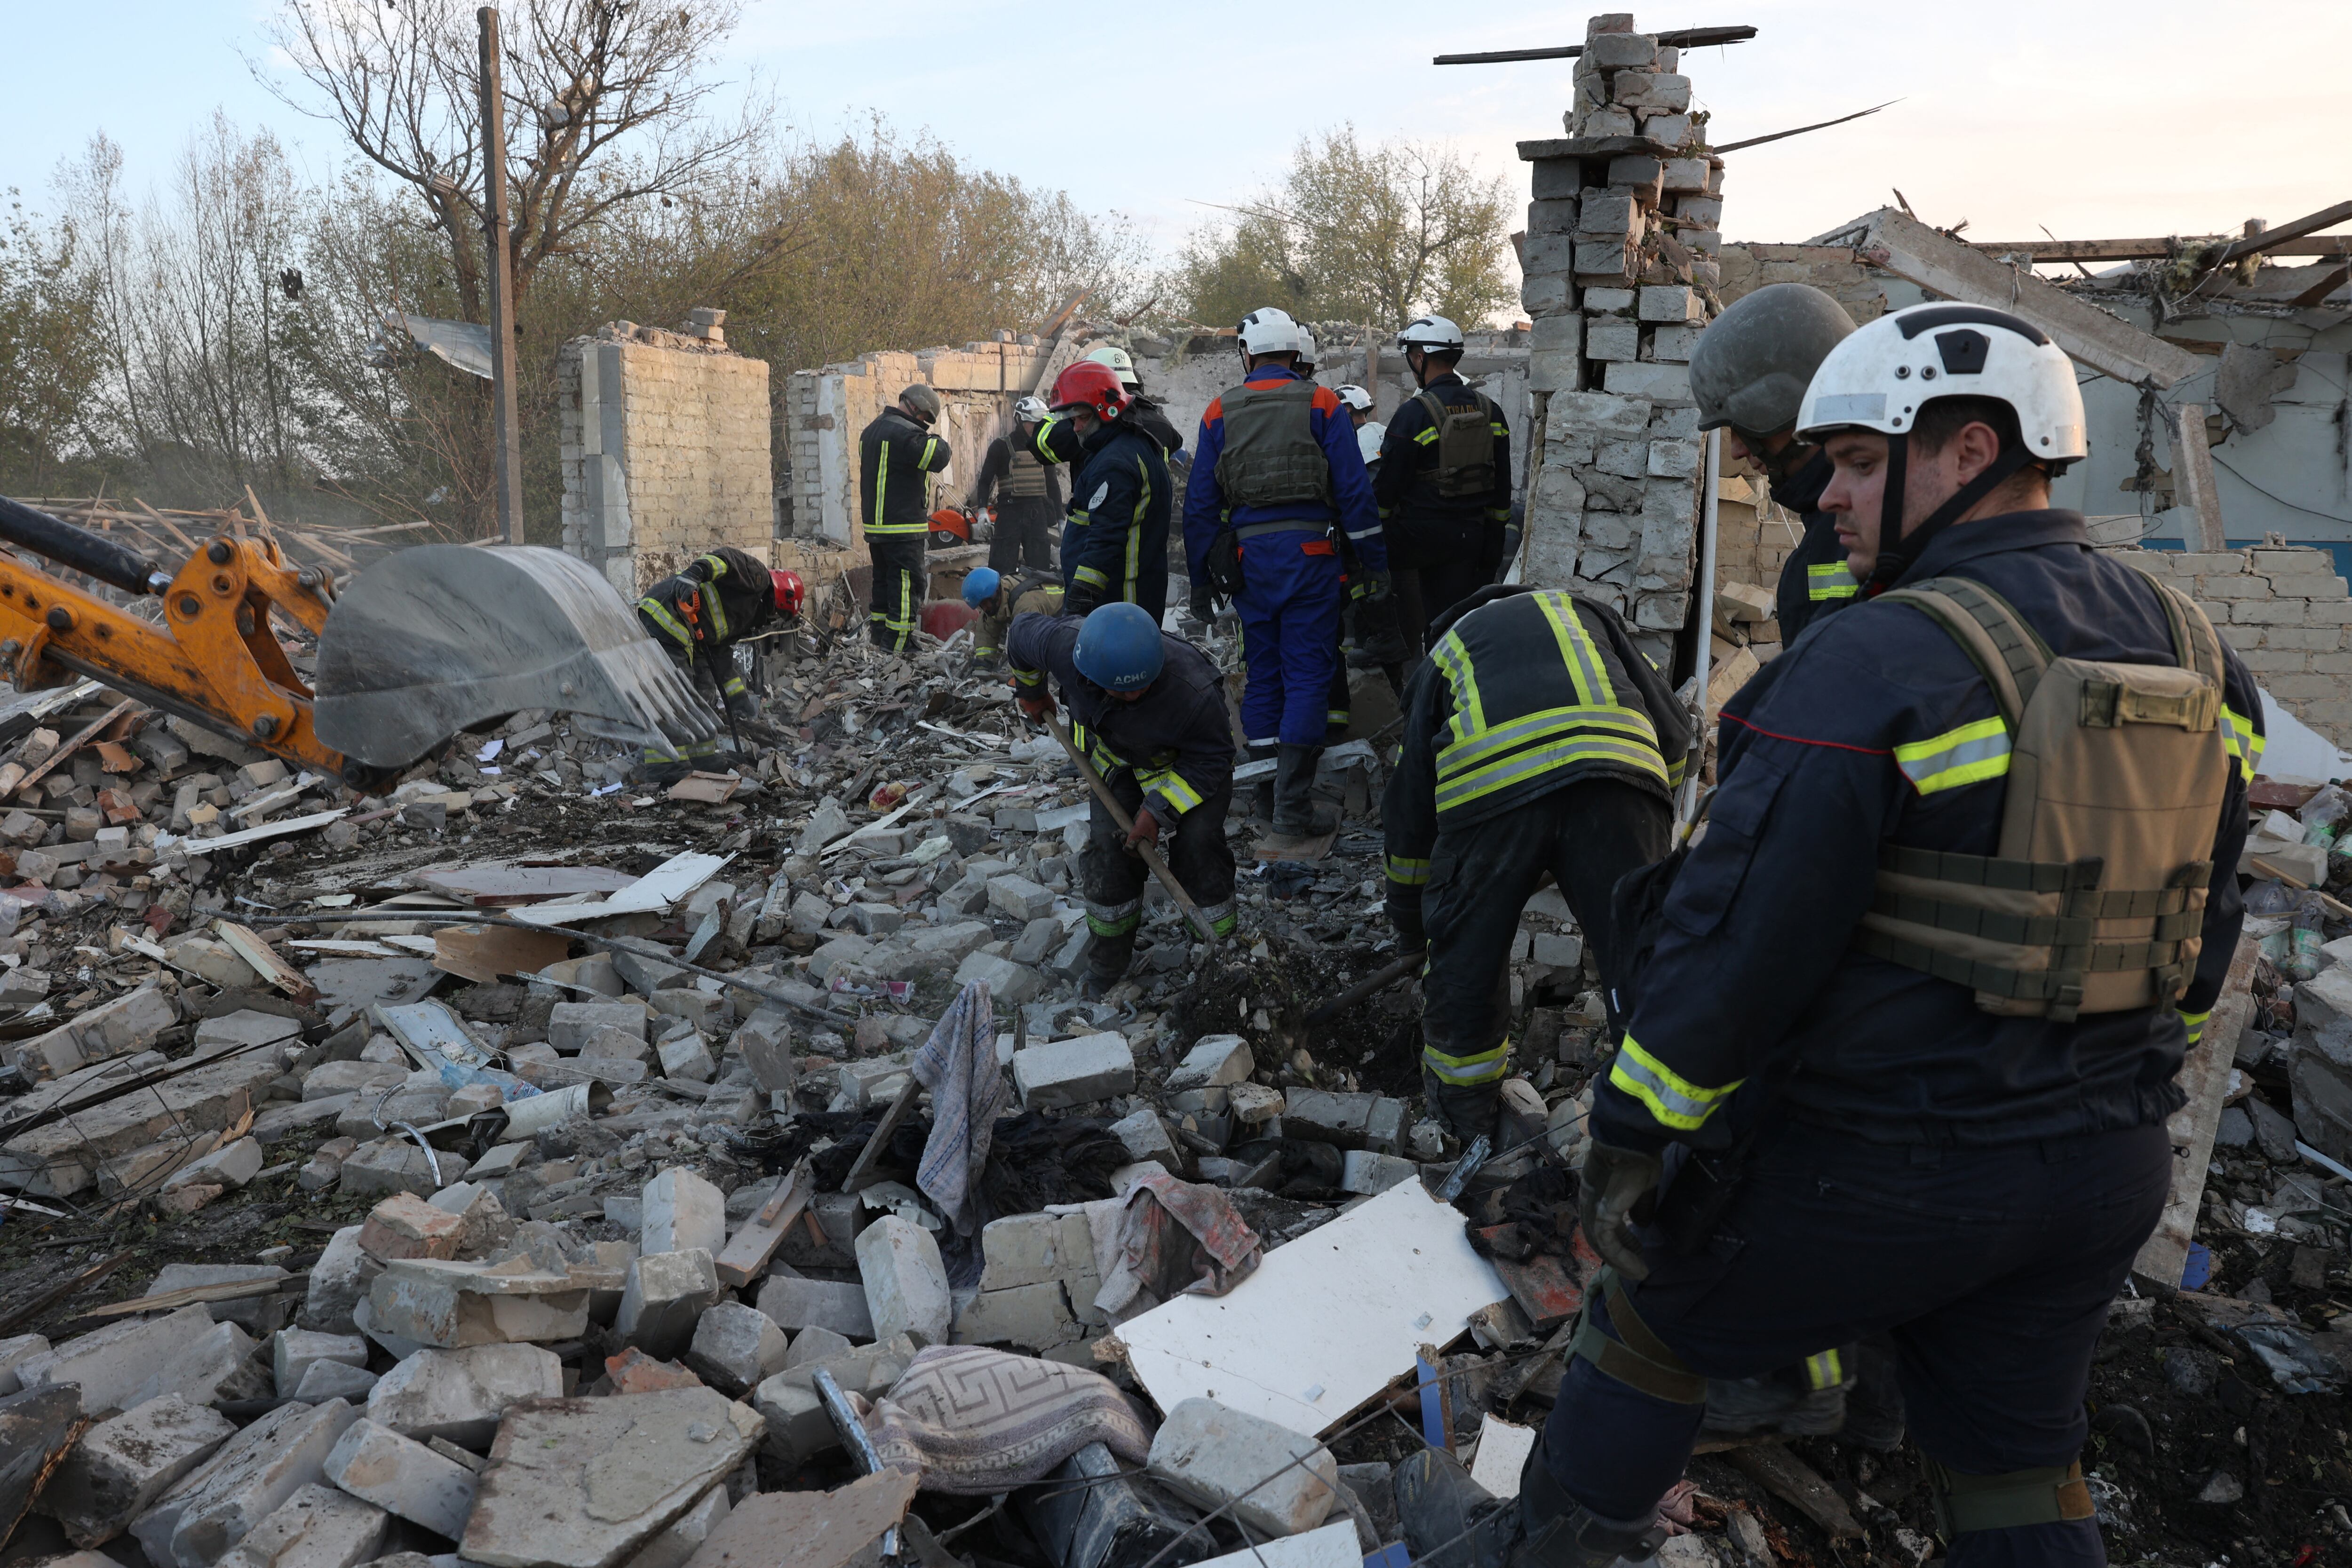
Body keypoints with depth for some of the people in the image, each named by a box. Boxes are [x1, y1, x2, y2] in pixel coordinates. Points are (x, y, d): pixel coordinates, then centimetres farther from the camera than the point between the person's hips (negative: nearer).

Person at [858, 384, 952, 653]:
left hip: (874, 524, 10)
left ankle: (879, 636, 24)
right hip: (903, 528, -10)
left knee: (884, 580, 18)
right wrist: (935, 440, -4)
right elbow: (939, 458, -22)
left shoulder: (871, 431, 17)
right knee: (907, 584, -6)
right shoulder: (906, 434, -17)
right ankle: (898, 645, -8)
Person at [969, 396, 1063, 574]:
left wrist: (1060, 517, 16)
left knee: (1041, 569, 4)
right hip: (1010, 513, -4)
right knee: (1003, 570, -7)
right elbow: (985, 480, -1)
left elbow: (1052, 483, 20)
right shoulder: (1001, 446, 0)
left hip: (1037, 513, 4)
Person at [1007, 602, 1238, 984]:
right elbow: (1022, 629, -10)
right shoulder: (1064, 642, -35)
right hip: (1117, 757, 3)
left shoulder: (1195, 692, -43)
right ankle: (1110, 953, 15)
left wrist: (1159, 810, -28)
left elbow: (1212, 759, -24)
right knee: (1110, 847, -6)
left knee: (1196, 845, -17)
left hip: (1191, 760, -3)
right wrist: (1030, 691, 9)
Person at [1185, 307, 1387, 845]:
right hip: (1309, 550, -3)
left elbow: (1200, 503, 7)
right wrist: (1375, 563, 2)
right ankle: (1293, 807, -5)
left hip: (1248, 553, 3)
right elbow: (1354, 489, -3)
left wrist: (1202, 579, 14)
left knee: (1263, 672, 13)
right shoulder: (1321, 403, 1)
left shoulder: (1220, 412, 7)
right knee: (1308, 673, -1)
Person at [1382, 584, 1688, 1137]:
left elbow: (1408, 807, 35)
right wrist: (1652, 815, 44)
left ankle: (1466, 1114, 36)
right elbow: (1672, 728, 26)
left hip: (1489, 785, 0)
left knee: (1464, 964, 18)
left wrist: (1409, 925, 48)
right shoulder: (1586, 612, 39)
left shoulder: (1443, 655, 36)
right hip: (1614, 769, 1)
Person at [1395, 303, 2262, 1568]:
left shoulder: (1879, 663, -22)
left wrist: (1629, 1135, -12)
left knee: (1654, 1322, 16)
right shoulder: (2194, 655, 3)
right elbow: (2202, 932, 12)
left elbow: (1738, 931, -22)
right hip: (2109, 1170, 7)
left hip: (1885, 1166, -7)